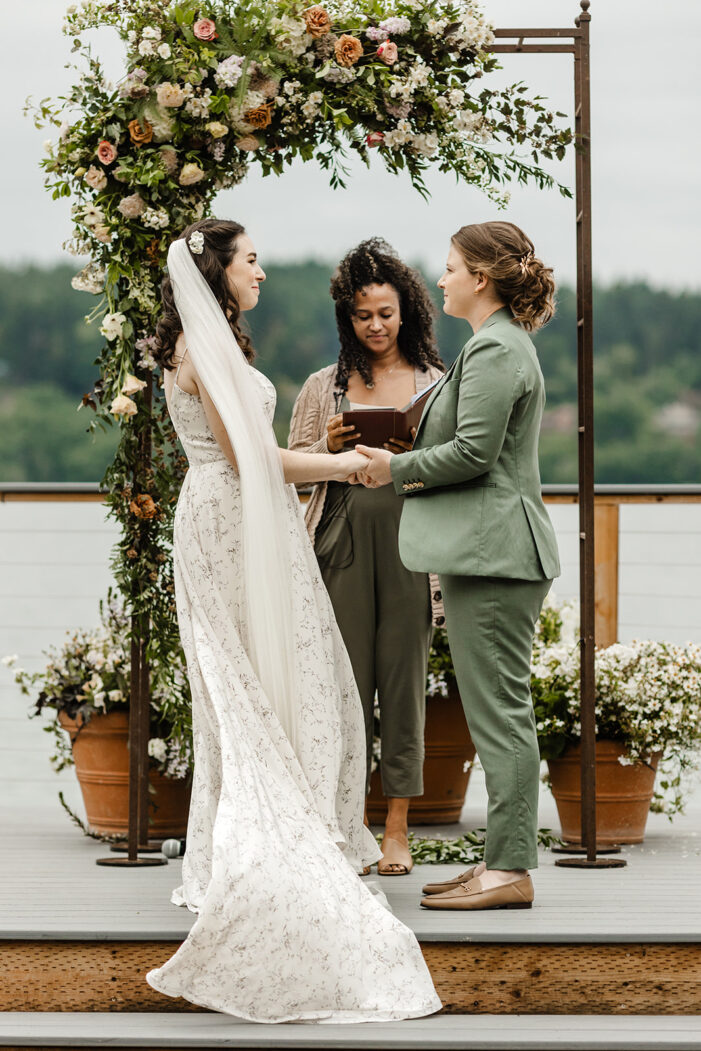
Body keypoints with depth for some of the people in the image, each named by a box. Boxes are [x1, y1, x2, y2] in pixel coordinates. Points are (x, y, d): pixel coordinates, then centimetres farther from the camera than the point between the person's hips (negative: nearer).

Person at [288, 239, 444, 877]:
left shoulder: (435, 384, 9)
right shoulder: (325, 387, 12)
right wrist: (329, 447, -6)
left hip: (410, 538, -1)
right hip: (344, 541, 1)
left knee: (404, 675, 0)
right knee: (348, 676, 0)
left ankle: (397, 829, 7)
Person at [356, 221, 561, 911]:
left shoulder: (494, 350, -14)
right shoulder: (503, 344, 20)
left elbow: (473, 451, -20)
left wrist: (397, 469, -7)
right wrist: (412, 468, 13)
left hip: (492, 551, -11)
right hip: (487, 550, 11)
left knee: (499, 710, -8)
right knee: (498, 712, 12)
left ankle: (510, 870, -6)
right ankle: (504, 859, 16)